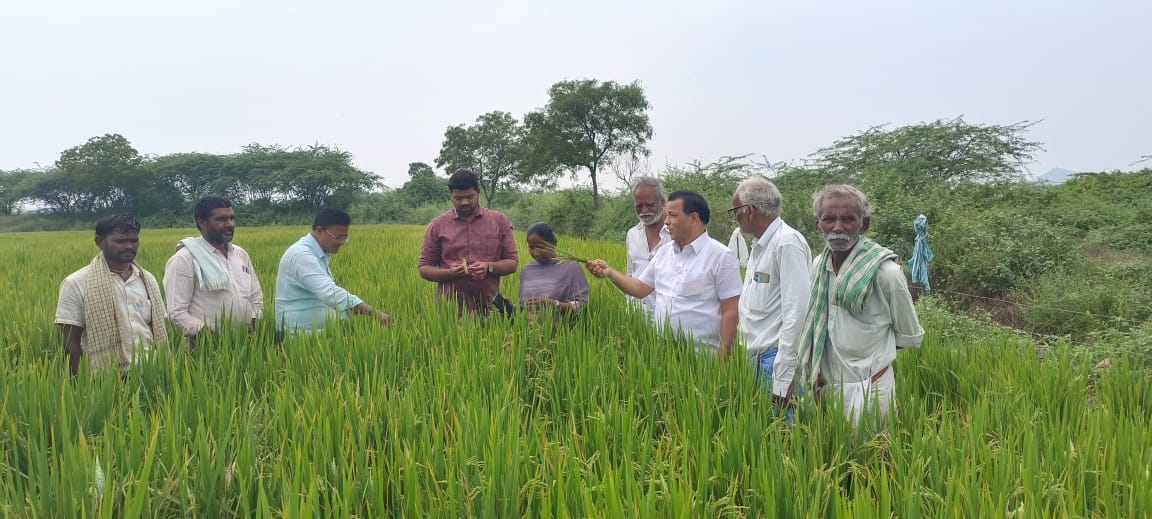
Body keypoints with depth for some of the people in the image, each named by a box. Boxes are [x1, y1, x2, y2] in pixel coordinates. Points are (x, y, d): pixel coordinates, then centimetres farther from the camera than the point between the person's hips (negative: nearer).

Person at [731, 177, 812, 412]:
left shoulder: (787, 243, -14)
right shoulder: (760, 246, 16)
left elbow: (797, 311, -20)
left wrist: (784, 376, -22)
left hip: (778, 357, -9)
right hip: (758, 356, 9)